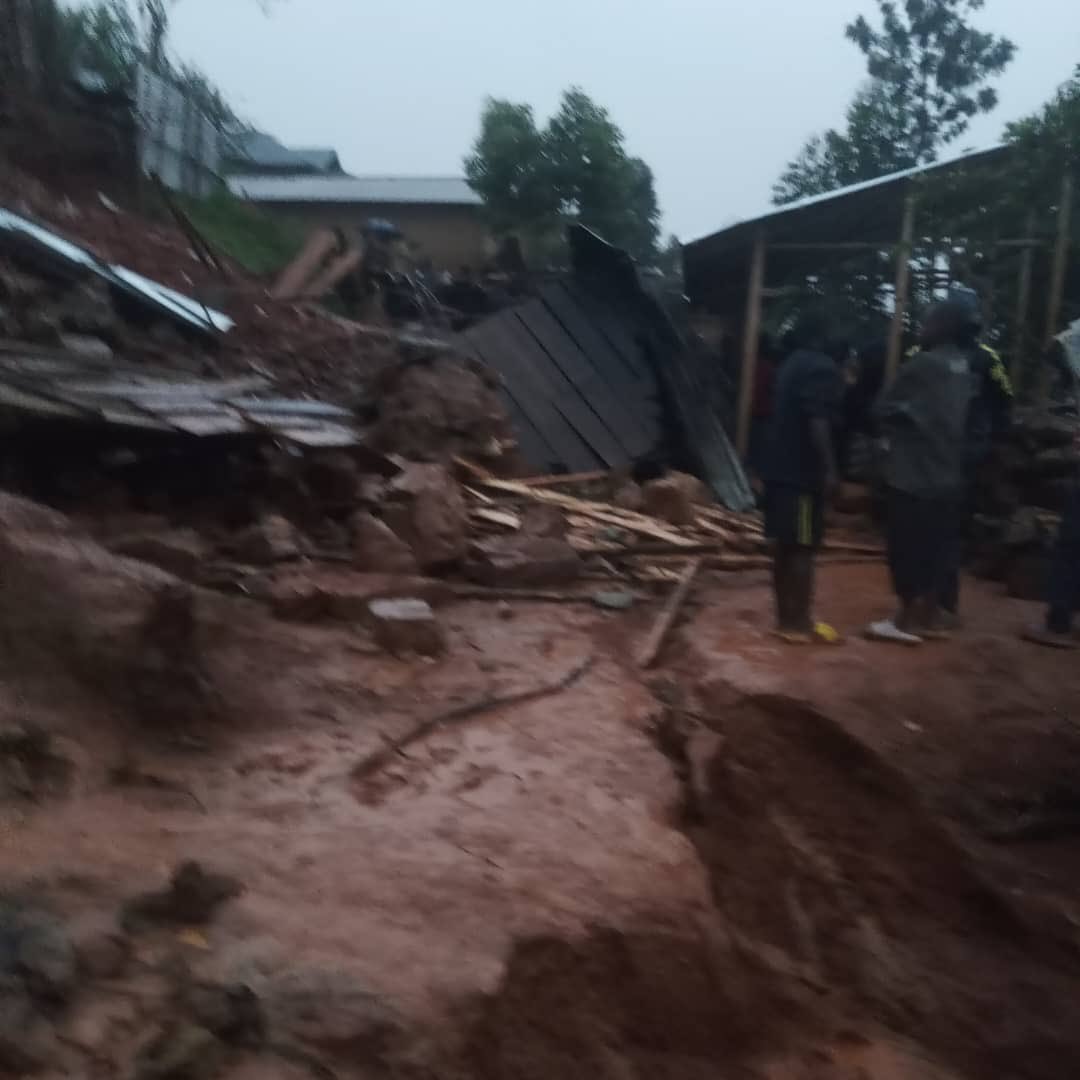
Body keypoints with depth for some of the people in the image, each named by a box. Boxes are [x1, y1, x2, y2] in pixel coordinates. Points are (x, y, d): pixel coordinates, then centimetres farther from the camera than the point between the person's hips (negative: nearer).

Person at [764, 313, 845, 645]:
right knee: (802, 547, -4)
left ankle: (786, 617, 17)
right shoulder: (821, 366, -11)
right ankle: (799, 623, 0)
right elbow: (817, 421, -20)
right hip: (803, 471, -9)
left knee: (784, 545, 11)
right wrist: (829, 469, -20)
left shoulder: (791, 365, 16)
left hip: (781, 467, 9)